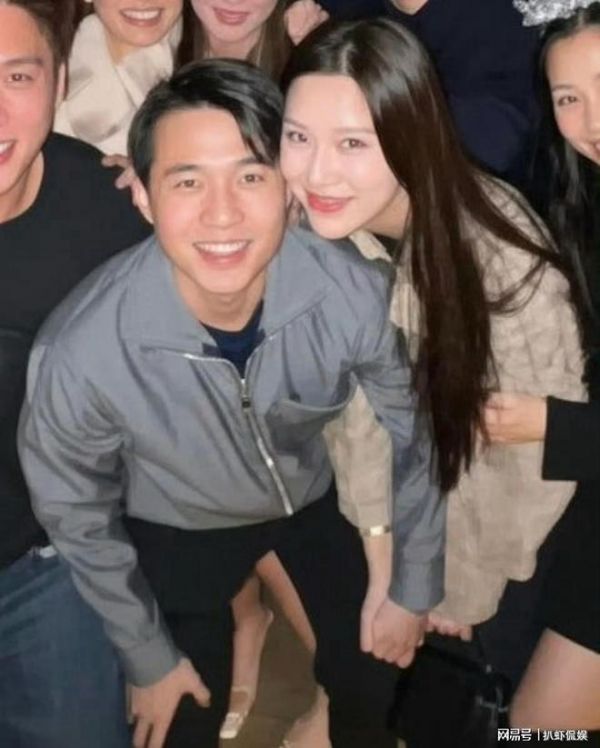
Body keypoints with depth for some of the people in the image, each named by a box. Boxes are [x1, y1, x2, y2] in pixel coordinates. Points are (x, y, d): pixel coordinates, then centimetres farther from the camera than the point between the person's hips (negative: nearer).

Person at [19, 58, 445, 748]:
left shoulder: (356, 295, -33)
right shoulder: (82, 351, -37)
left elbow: (409, 434, -11)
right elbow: (79, 519, -15)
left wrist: (414, 584, 1)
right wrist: (149, 659, -3)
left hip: (320, 491, 2)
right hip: (178, 527, -1)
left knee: (372, 682, 19)